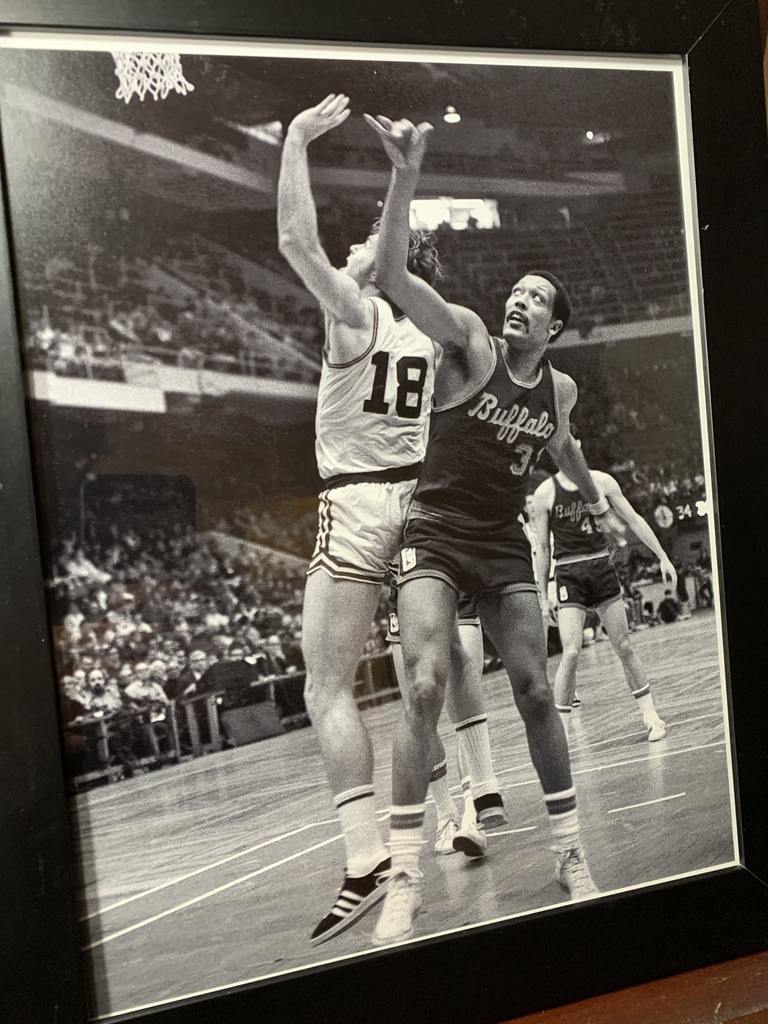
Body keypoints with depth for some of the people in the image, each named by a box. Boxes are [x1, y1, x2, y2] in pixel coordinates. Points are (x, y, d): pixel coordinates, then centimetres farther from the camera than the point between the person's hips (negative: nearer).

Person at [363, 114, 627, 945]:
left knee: (535, 693, 4)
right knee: (426, 686, -19)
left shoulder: (561, 387, 7)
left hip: (505, 547, 5)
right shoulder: (469, 340, -7)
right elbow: (392, 278, -22)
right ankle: (404, 879, -9)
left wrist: (599, 506, 40)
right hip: (435, 537, -4)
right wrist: (406, 175, -33)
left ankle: (571, 852, 21)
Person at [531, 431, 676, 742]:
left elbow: (633, 520, 9)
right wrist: (542, 595, 2)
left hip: (602, 567, 2)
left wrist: (663, 558, 7)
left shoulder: (601, 481, 3)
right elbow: (542, 548, 2)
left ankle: (651, 716, 21)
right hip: (569, 575, -2)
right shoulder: (545, 493, -3)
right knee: (571, 653, -12)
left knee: (624, 647, 7)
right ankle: (559, 735, -3)